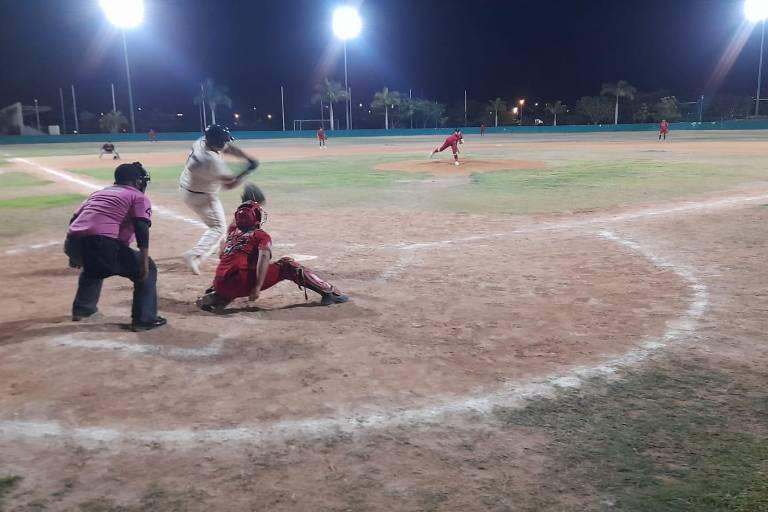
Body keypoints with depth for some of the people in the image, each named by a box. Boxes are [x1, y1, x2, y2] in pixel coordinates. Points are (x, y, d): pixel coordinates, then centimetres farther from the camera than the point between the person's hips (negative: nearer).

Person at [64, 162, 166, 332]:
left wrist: (75, 255, 36)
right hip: (101, 244, -7)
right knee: (147, 269, 10)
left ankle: (81, 308, 48)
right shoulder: (139, 197, 12)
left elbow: (75, 219, 27)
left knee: (93, 266, 40)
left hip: (73, 244, 7)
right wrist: (145, 263, -10)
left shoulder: (98, 193, 31)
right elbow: (141, 228, -5)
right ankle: (144, 319, 5)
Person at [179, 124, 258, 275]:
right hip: (201, 196, -10)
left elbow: (229, 149, 1)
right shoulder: (212, 160, -35)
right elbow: (229, 184, -29)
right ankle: (194, 255, -17)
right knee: (218, 227, -2)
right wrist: (246, 171, -16)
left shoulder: (201, 141, -10)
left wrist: (249, 159, -8)